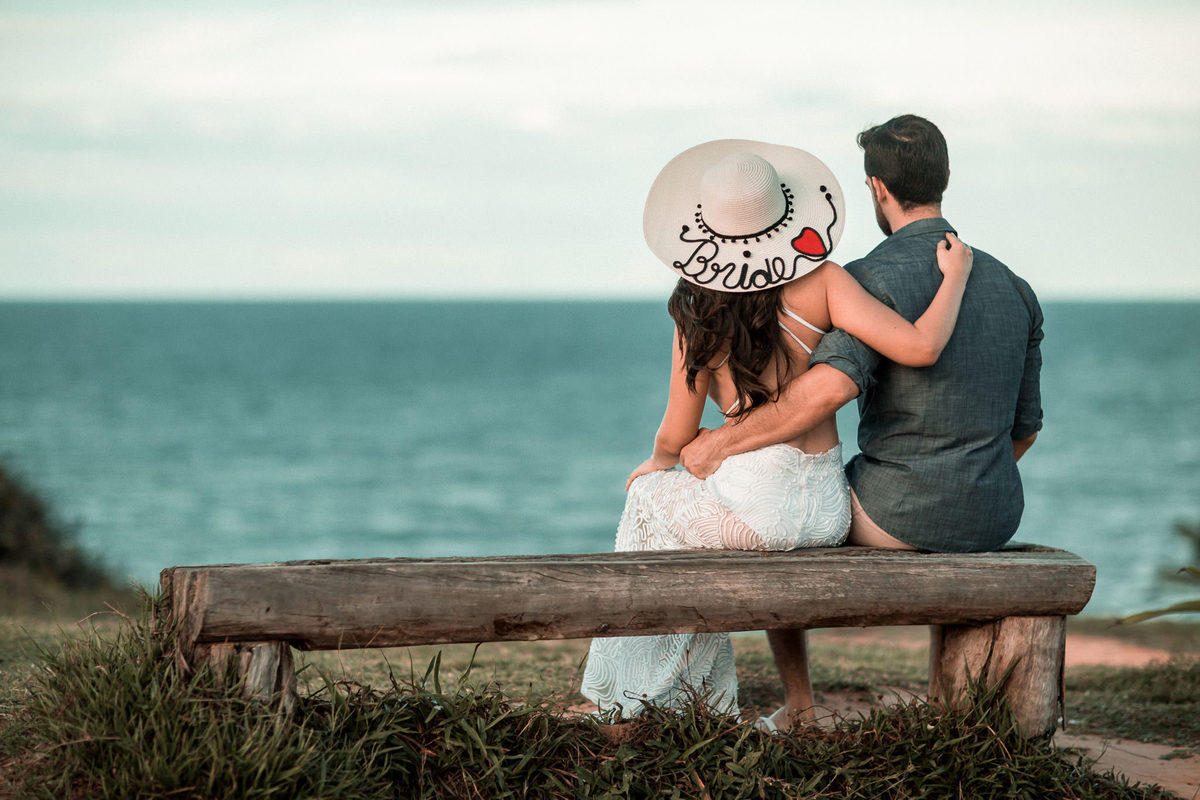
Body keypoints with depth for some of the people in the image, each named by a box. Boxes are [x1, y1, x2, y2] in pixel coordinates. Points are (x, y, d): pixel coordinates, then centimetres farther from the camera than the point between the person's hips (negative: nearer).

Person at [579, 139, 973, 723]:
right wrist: (954, 277, 3)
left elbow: (677, 436, 6)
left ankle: (640, 699, 37)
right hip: (830, 513, 3)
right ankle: (697, 700, 43)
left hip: (757, 504, -3)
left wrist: (656, 465, 29)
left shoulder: (696, 314, -1)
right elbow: (920, 347, -13)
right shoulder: (821, 281, -3)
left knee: (651, 499, 30)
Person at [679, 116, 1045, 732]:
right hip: (992, 521, 6)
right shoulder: (1013, 287, 8)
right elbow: (1024, 427, 15)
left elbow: (829, 387, -32)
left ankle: (797, 707, 26)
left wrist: (723, 442, -22)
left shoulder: (875, 278, -14)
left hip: (899, 514, -6)